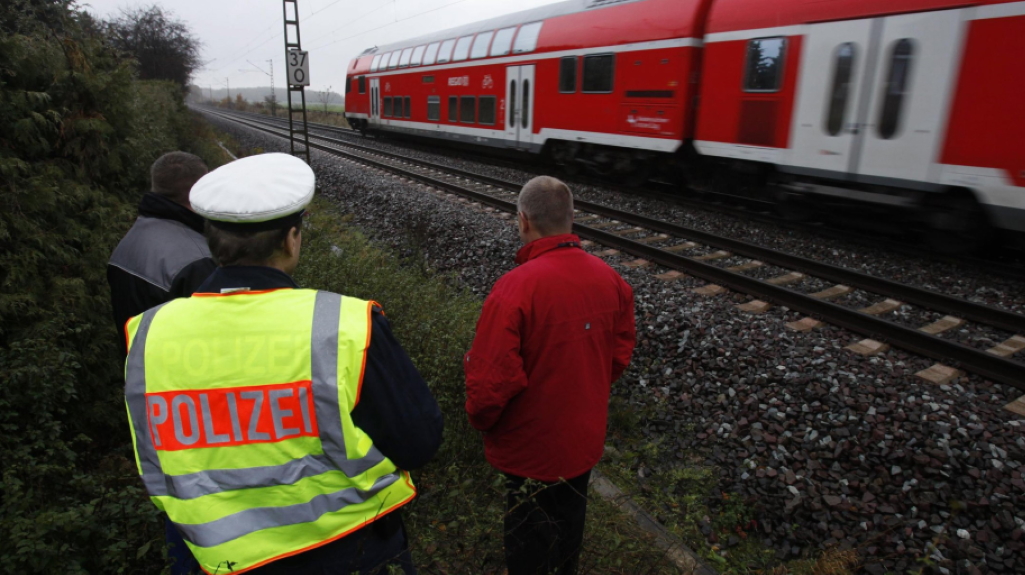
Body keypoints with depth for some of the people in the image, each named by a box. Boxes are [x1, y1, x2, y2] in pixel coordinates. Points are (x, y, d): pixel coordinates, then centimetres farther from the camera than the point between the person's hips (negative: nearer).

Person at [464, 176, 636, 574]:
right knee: (570, 520, 29)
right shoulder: (610, 279, -10)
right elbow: (619, 356, 2)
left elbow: (491, 381, -28)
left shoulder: (514, 289, -30)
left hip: (531, 446, -5)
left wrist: (481, 419, -7)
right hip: (585, 437, 6)